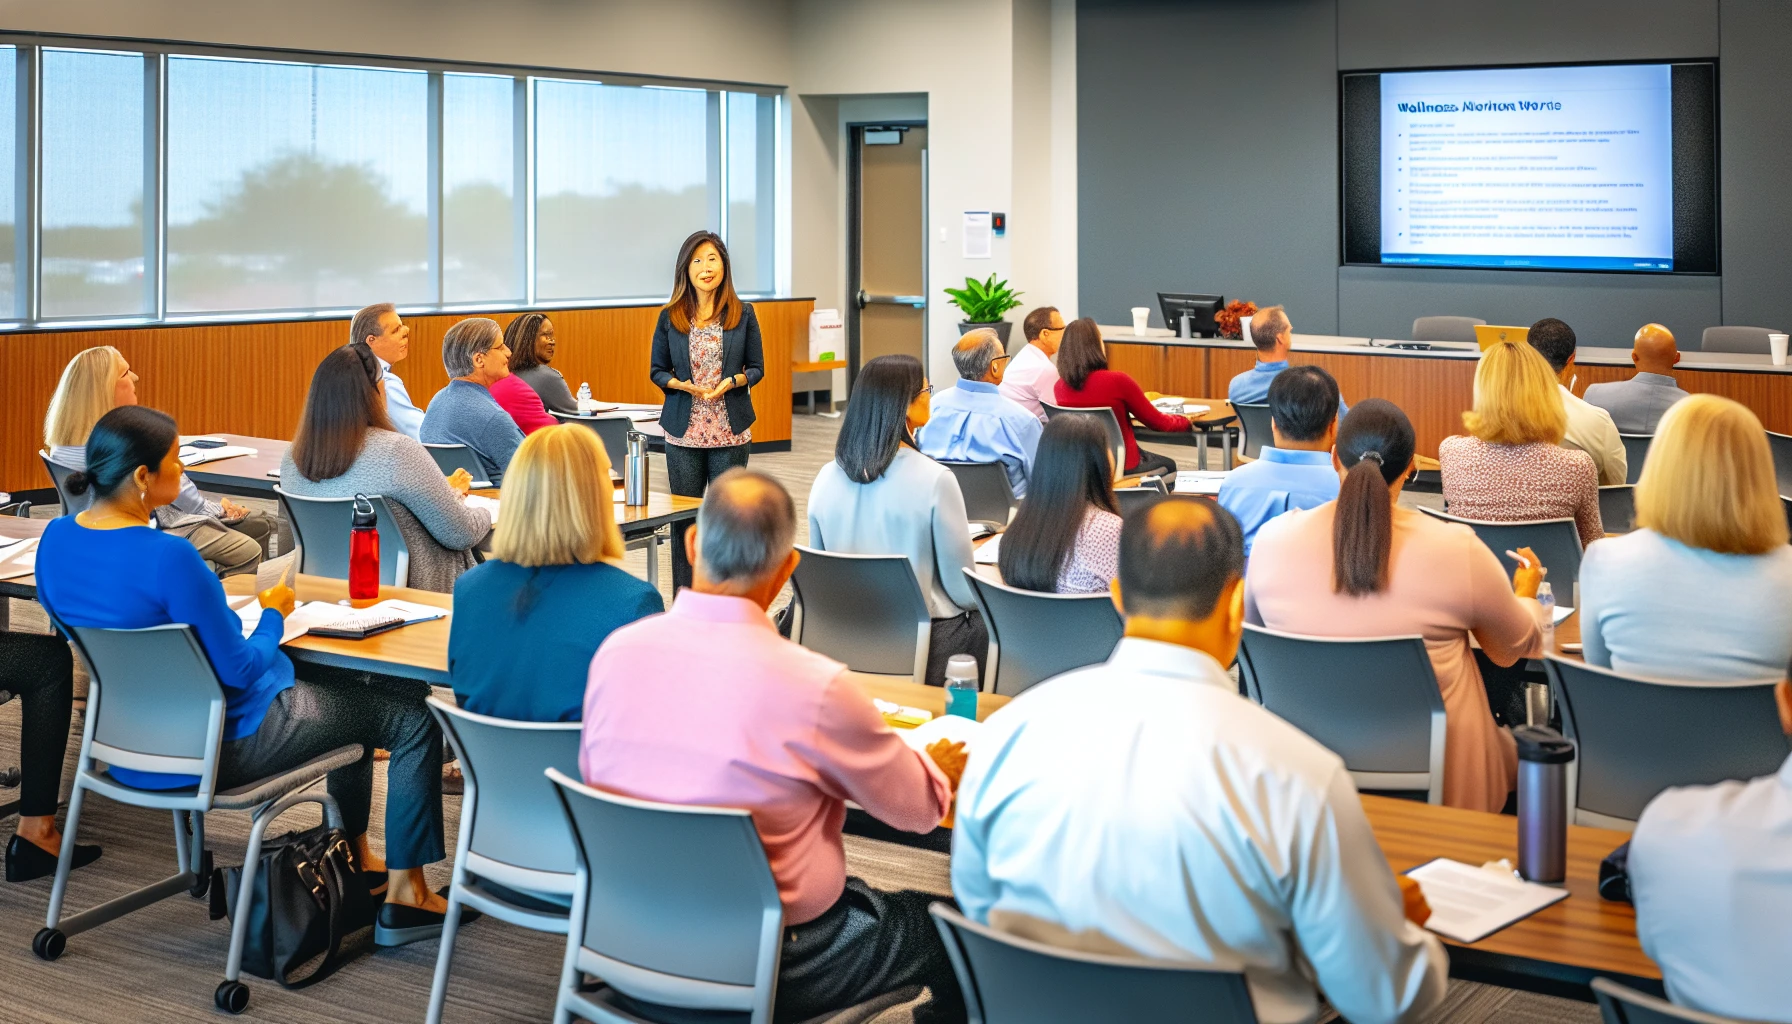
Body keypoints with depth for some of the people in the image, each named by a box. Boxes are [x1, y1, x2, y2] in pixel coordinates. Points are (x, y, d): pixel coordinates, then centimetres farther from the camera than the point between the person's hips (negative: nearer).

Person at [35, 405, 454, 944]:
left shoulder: (55, 538, -5)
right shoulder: (167, 557, -31)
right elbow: (240, 670, -23)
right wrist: (273, 614, -3)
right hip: (218, 748, -9)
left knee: (347, 696, 29)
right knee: (414, 721, 3)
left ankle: (357, 859, 40)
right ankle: (404, 895, 10)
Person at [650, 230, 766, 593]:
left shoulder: (743, 314, 2)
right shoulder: (670, 316, 3)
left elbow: (756, 368, 5)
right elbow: (657, 370, 7)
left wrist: (731, 381, -14)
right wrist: (684, 385, -13)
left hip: (730, 430, 0)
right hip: (683, 430, 1)